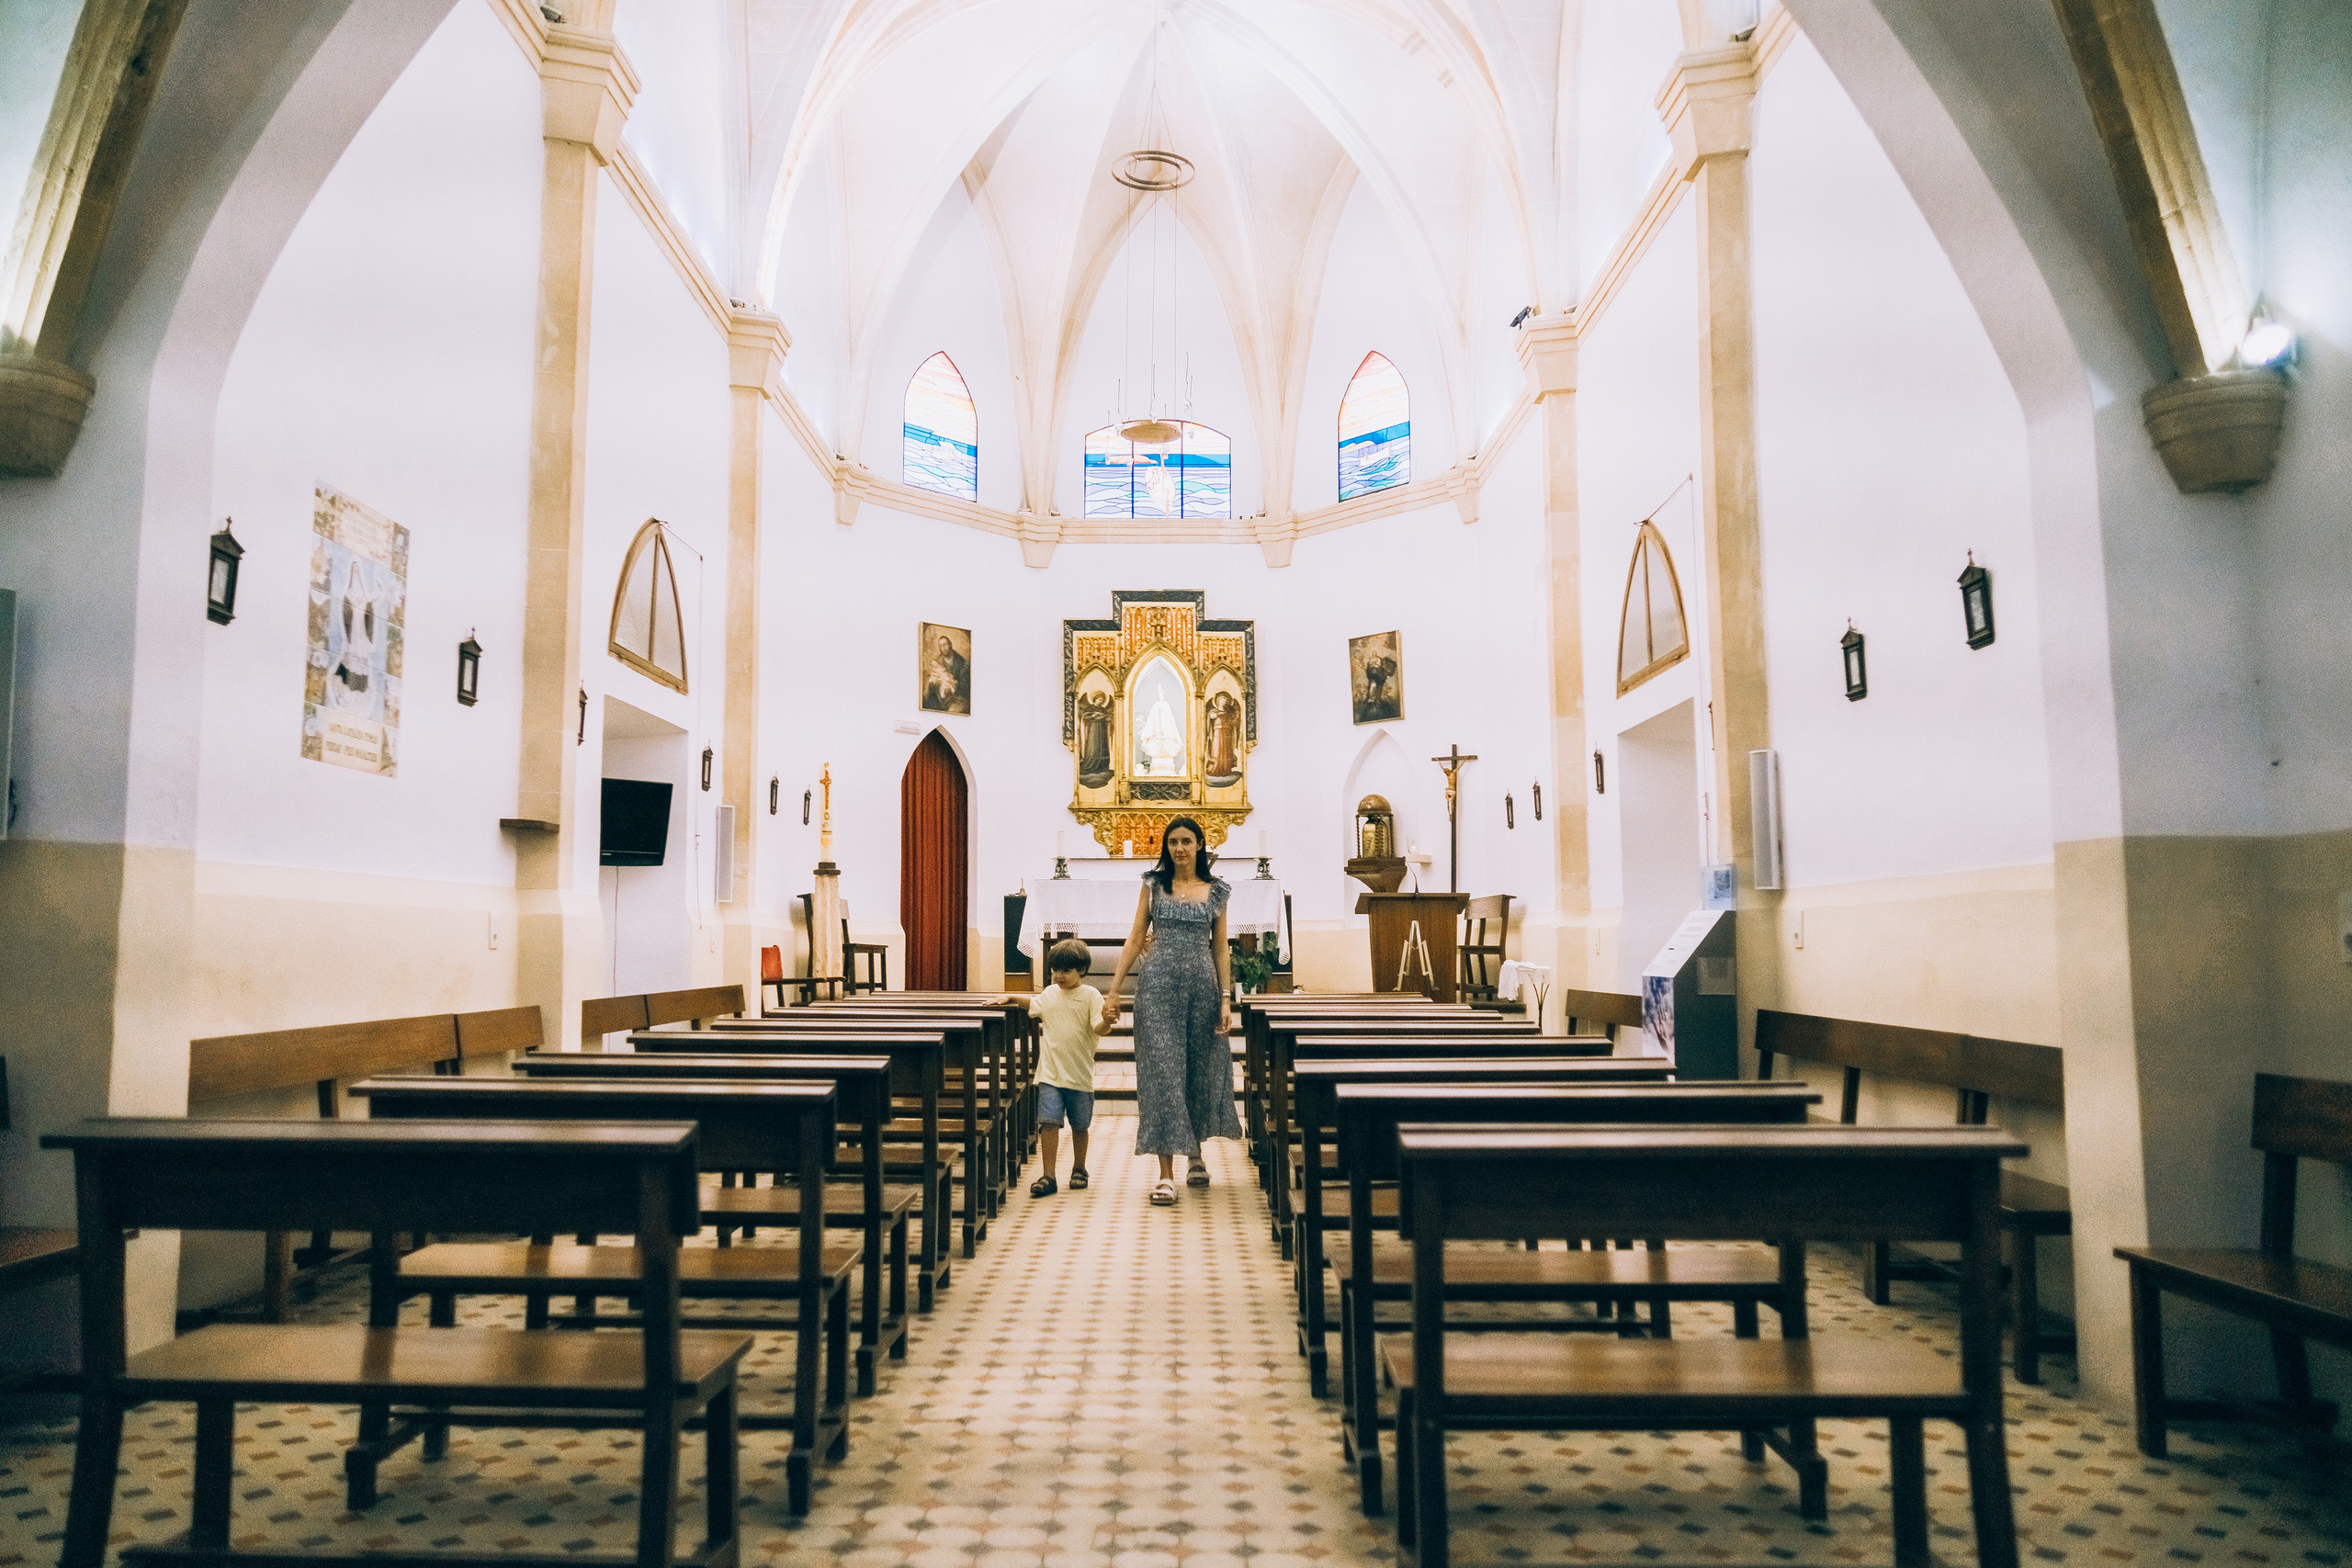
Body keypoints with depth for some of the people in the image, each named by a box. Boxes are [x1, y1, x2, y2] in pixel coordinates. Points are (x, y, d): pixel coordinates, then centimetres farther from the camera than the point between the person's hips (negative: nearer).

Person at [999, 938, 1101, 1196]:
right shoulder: (1049, 995, 10)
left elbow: (1098, 1028, -15)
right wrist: (1010, 998, 20)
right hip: (1050, 1074, 3)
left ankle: (1079, 1169, 30)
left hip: (1080, 1075, -3)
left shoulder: (1090, 995, -5)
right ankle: (1048, 1177, -5)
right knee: (1049, 1122, -8)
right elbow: (1032, 1006, 31)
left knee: (1079, 1126, 10)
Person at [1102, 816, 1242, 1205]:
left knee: (1201, 1069, 9)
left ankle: (1196, 1154, 30)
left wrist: (1226, 999, -2)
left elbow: (1220, 949, 7)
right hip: (1158, 984, -1)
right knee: (1162, 1071, -7)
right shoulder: (1154, 884, 6)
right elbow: (1136, 939, 5)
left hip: (1202, 984, 2)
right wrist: (1114, 992, -1)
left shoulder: (1216, 891, 7)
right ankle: (1166, 1173, -8)